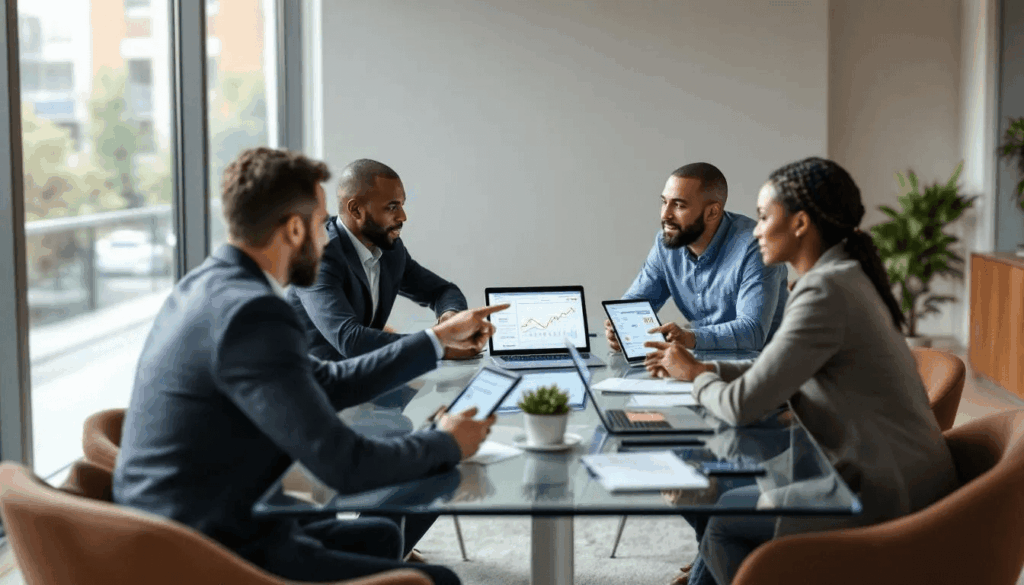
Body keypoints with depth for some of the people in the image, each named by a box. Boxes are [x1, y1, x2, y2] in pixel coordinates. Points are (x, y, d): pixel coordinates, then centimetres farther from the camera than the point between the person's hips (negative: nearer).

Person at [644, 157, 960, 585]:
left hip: (884, 496, -9)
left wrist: (695, 376, -1)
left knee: (724, 525, -1)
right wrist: (705, 368, 11)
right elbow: (780, 371, 20)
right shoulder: (846, 276, 9)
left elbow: (743, 406, -21)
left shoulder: (825, 292, -22)